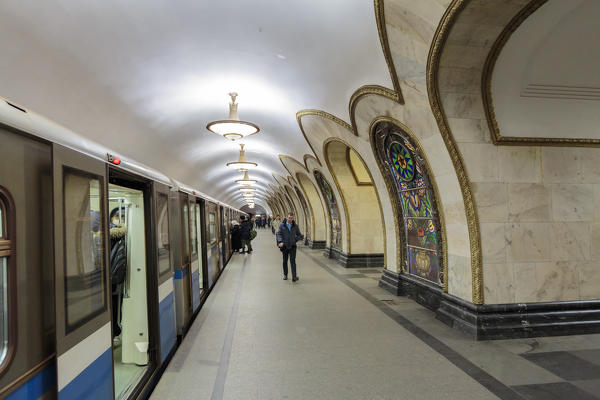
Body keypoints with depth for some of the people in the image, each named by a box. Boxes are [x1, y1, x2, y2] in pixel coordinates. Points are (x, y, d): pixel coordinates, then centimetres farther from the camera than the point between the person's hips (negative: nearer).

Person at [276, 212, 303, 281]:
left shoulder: (295, 226, 3)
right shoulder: (282, 225, 0)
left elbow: (298, 234, 11)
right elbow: (279, 234, -4)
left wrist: (299, 237, -11)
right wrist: (280, 241, -18)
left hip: (292, 246, 0)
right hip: (284, 246, 1)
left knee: (293, 261, -7)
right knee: (285, 261, 11)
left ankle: (294, 276, -9)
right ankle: (285, 275, 25)